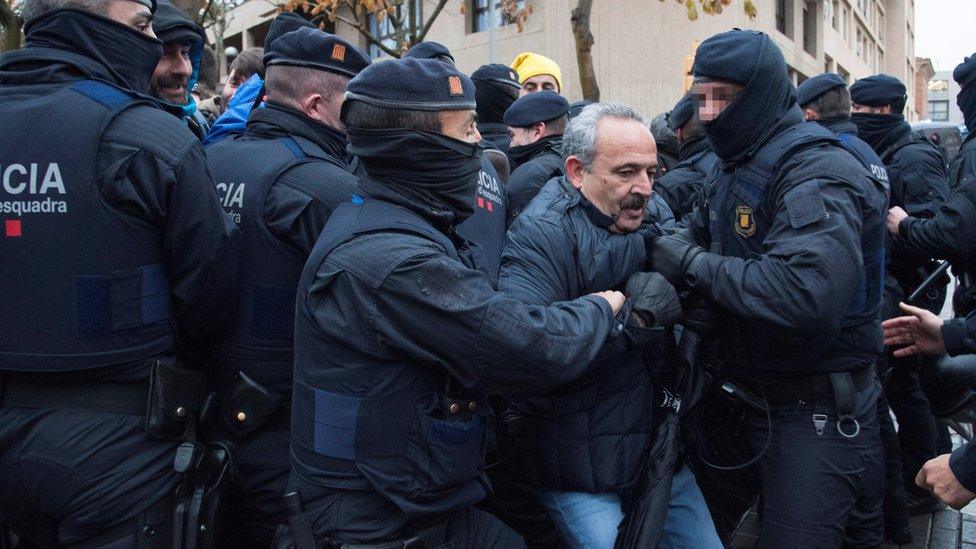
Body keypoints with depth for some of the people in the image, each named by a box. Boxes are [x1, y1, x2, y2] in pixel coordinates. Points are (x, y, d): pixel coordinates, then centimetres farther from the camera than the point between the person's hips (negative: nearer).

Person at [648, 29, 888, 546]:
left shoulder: (818, 174, -21)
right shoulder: (733, 171, 10)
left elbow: (808, 294, -36)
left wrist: (692, 264, -27)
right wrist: (660, 275, -13)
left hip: (819, 410, -9)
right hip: (754, 399, 9)